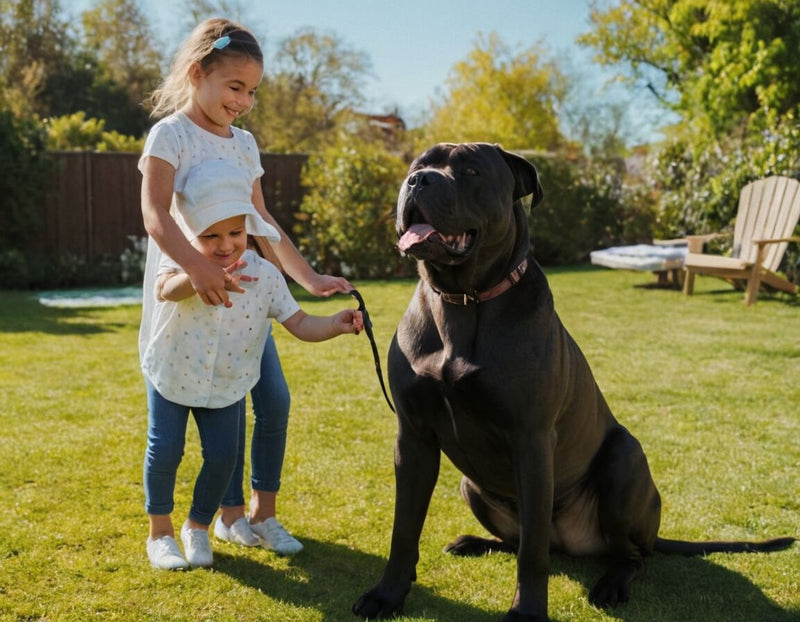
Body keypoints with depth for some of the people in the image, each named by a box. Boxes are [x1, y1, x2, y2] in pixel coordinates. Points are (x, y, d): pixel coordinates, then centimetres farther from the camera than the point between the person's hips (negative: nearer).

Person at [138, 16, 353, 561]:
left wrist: (310, 279, 10)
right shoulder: (172, 133, -9)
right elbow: (156, 214, -23)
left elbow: (262, 220, 15)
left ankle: (264, 511, 19)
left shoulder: (244, 143, 12)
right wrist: (196, 266, -41)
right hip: (187, 291, -6)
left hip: (239, 290, 6)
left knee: (274, 398, 3)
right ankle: (231, 514, 17)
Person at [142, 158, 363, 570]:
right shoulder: (182, 264, -22)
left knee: (222, 456, 0)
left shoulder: (264, 275, -16)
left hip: (225, 386, 2)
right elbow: (166, 289, -46)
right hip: (171, 377, -1)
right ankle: (159, 531, 22)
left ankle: (198, 526, 26)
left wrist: (336, 325, -33)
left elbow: (300, 324, -13)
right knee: (165, 452, -1)